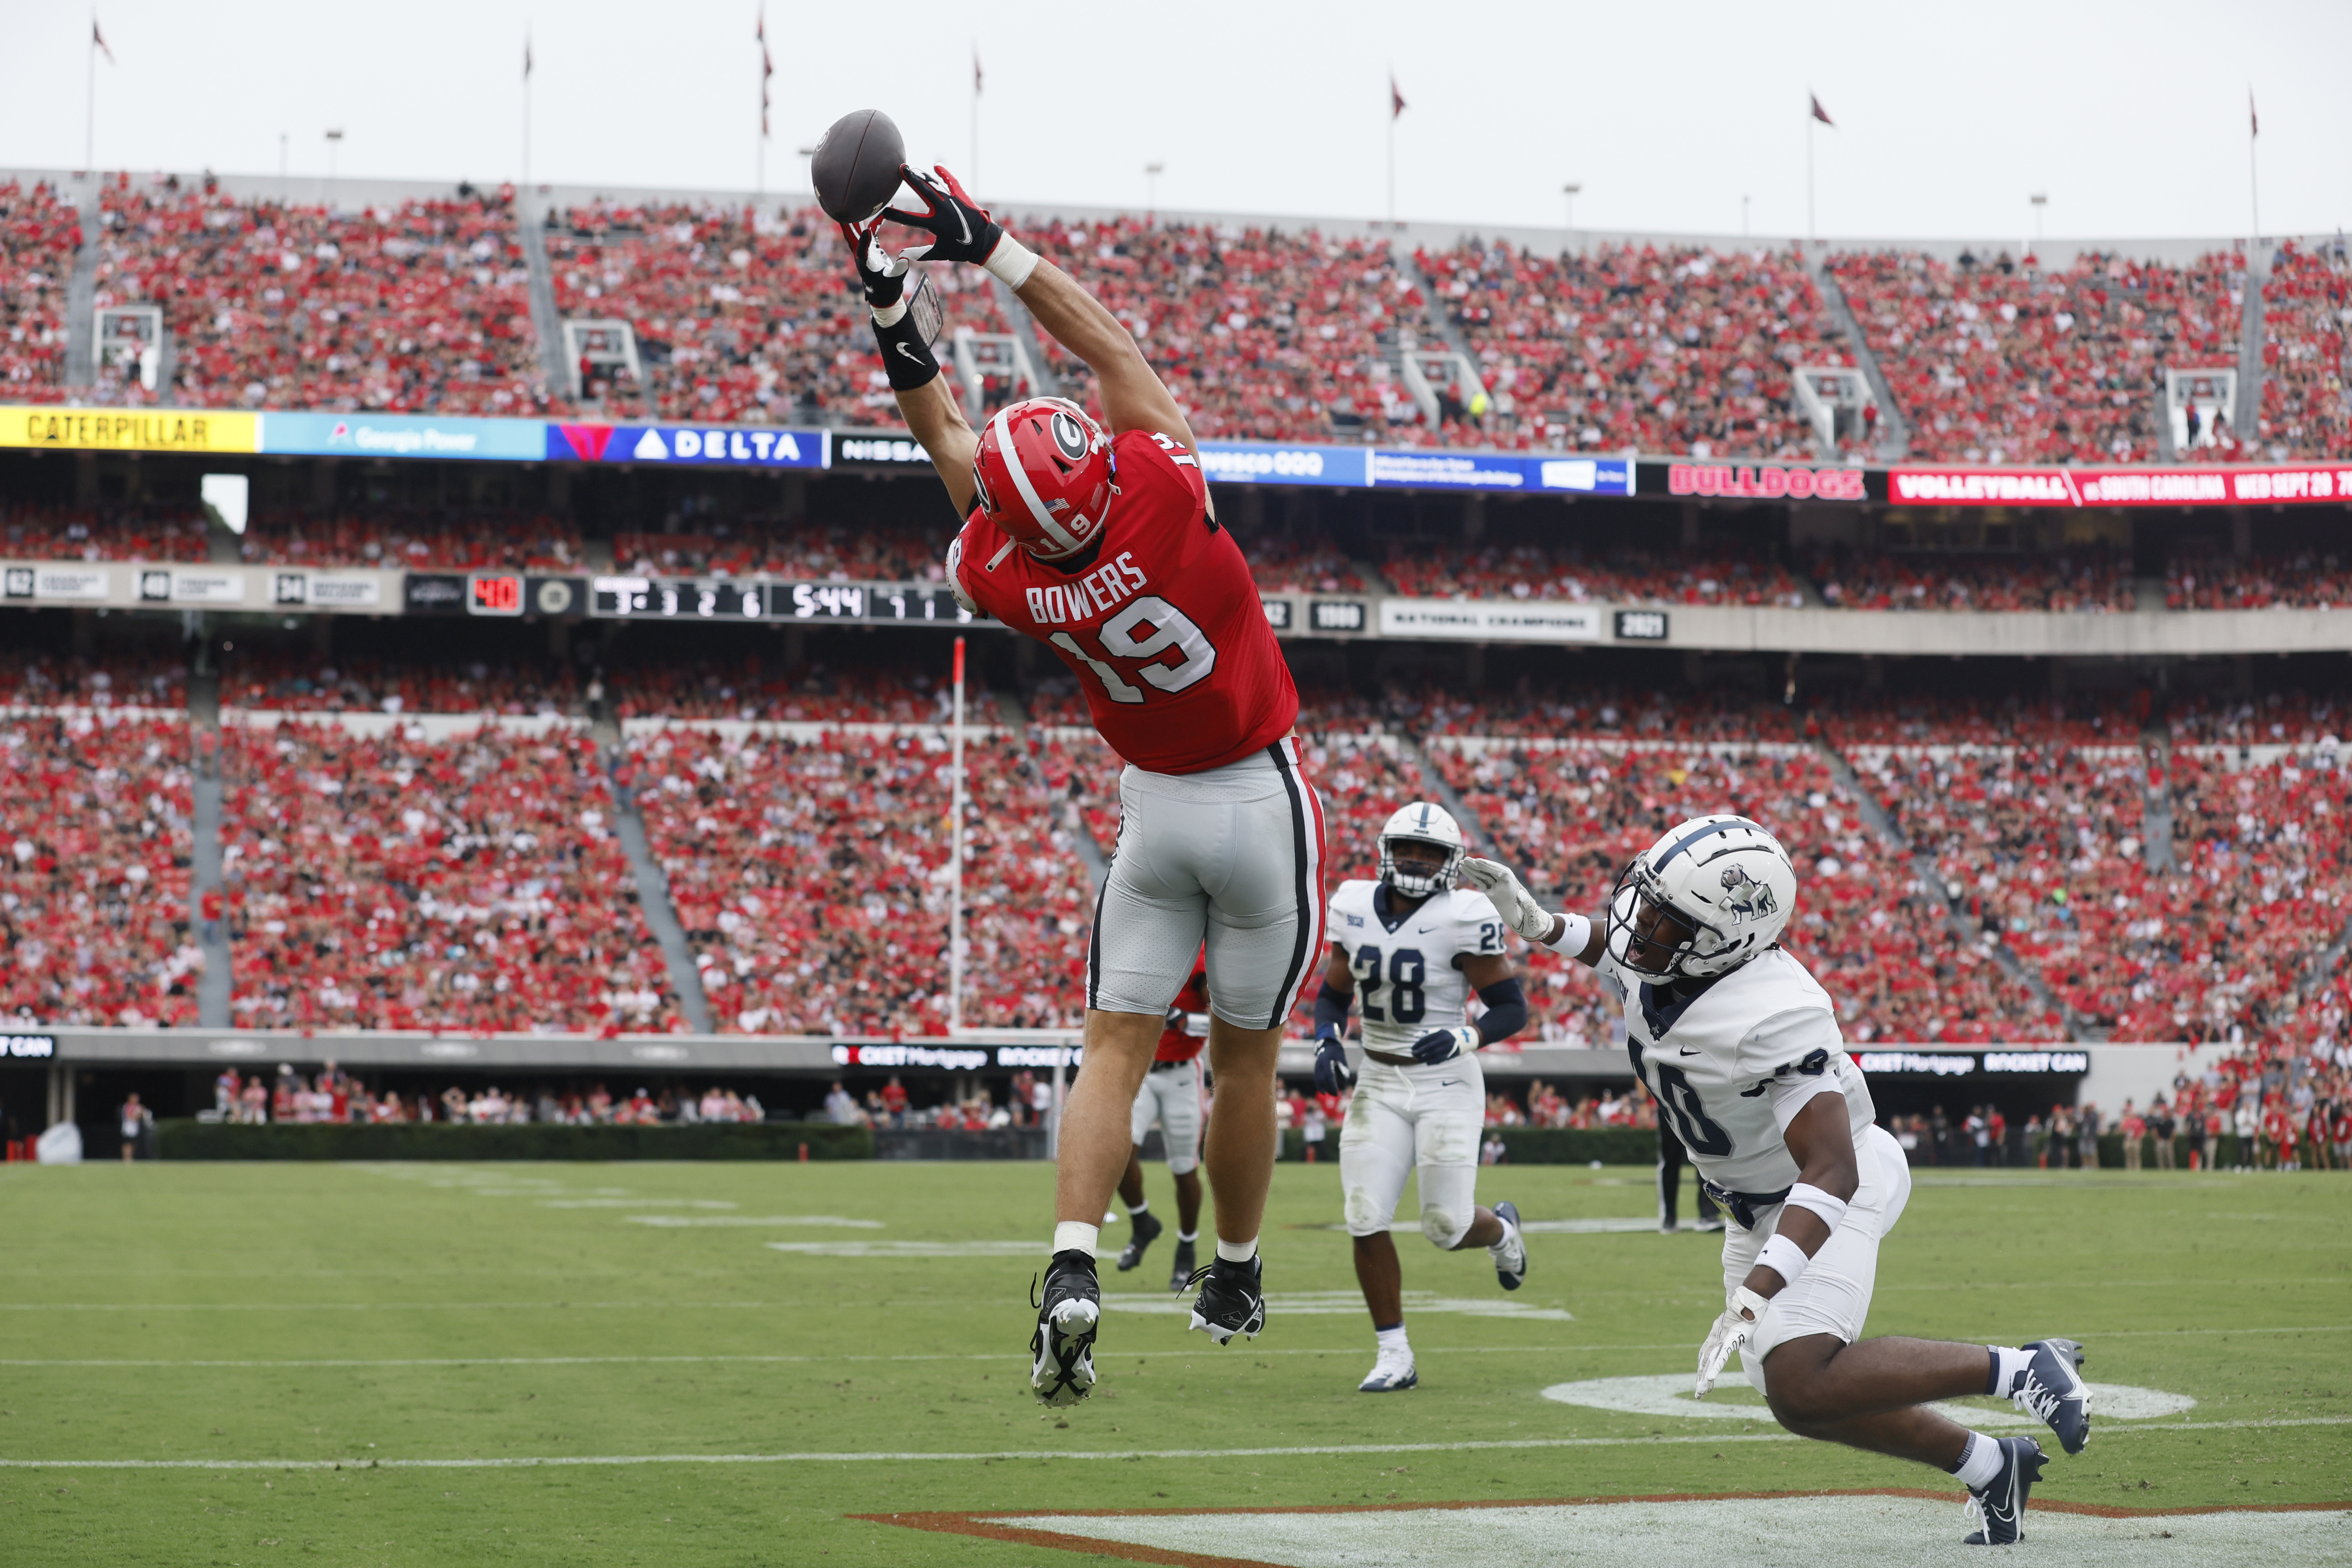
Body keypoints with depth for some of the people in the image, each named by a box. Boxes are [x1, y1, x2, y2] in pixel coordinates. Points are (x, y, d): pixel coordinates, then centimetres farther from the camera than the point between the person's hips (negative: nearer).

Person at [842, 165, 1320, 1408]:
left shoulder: (1004, 580, -17)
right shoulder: (1165, 498, -25)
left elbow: (949, 441, 1)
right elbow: (1110, 351, -12)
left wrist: (894, 317, 2)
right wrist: (988, 245, -8)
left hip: (1156, 809, 1)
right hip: (1263, 802, -1)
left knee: (1115, 1049, 2)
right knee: (1244, 1055, 12)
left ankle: (1074, 1270, -19)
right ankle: (1236, 1278, 25)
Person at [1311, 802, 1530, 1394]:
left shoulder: (1462, 919, -13)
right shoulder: (1356, 911, 2)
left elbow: (1513, 1008, -8)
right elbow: (1332, 994, 15)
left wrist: (1464, 1038, -26)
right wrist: (1327, 1044, -4)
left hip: (1445, 1085, -4)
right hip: (1378, 1086, 4)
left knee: (1446, 1227, -3)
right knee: (1365, 1220, -7)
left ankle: (1501, 1231, 35)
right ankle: (1393, 1356, 5)